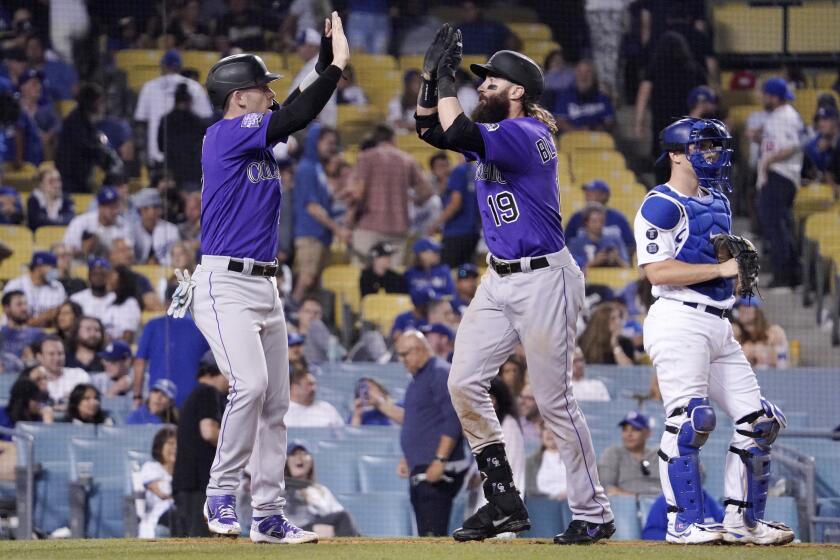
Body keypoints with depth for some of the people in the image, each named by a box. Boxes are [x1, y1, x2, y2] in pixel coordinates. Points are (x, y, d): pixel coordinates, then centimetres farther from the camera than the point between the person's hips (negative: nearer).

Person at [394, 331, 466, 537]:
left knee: (433, 534, -16)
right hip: (420, 470, 10)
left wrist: (440, 460, -23)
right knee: (426, 536, 8)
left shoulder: (440, 373, -10)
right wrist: (408, 459, 23)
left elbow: (453, 421, -18)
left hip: (438, 471, -10)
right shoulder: (417, 379, 21)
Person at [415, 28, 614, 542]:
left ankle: (594, 513, 4)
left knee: (555, 401, -5)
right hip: (499, 281, 9)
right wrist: (432, 74, 7)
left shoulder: (526, 134, -16)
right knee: (464, 384, 1)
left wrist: (446, 79, -15)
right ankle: (504, 501, 9)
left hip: (543, 279, -9)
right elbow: (430, 130, 18)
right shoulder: (495, 134, 12)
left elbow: (459, 133, -27)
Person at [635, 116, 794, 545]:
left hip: (718, 325, 9)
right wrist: (721, 269, -19)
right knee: (689, 419, -17)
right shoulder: (661, 205, -8)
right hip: (680, 321, -9)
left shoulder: (717, 202, 19)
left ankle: (743, 521, 11)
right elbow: (658, 270, -17)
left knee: (758, 423, 5)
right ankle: (683, 523, -12)